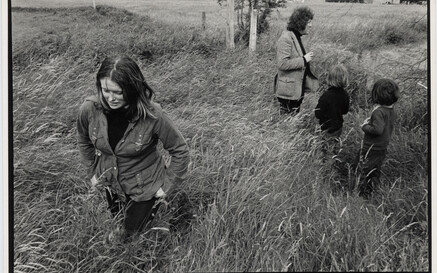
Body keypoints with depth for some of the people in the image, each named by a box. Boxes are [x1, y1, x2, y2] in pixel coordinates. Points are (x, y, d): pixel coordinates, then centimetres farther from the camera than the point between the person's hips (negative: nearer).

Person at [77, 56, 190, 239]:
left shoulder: (152, 116, -32)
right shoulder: (89, 110, -22)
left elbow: (179, 149, -17)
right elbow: (84, 141, 2)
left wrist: (167, 185, -12)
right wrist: (92, 172, 5)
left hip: (144, 188, -4)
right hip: (110, 184, 4)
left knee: (131, 236, 16)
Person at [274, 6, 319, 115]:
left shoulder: (296, 37, 13)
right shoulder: (286, 39, -17)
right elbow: (282, 64, -25)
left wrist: (307, 58, 11)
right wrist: (304, 60, -20)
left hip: (298, 88, 10)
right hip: (288, 90, -10)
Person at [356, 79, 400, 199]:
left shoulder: (379, 111, -26)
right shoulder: (392, 111, 2)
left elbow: (378, 129, -34)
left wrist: (365, 126, -19)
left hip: (371, 148, -8)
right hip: (383, 147, 8)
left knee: (365, 171, 6)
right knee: (375, 171, 22)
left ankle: (362, 194, 14)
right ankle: (372, 192, 35)